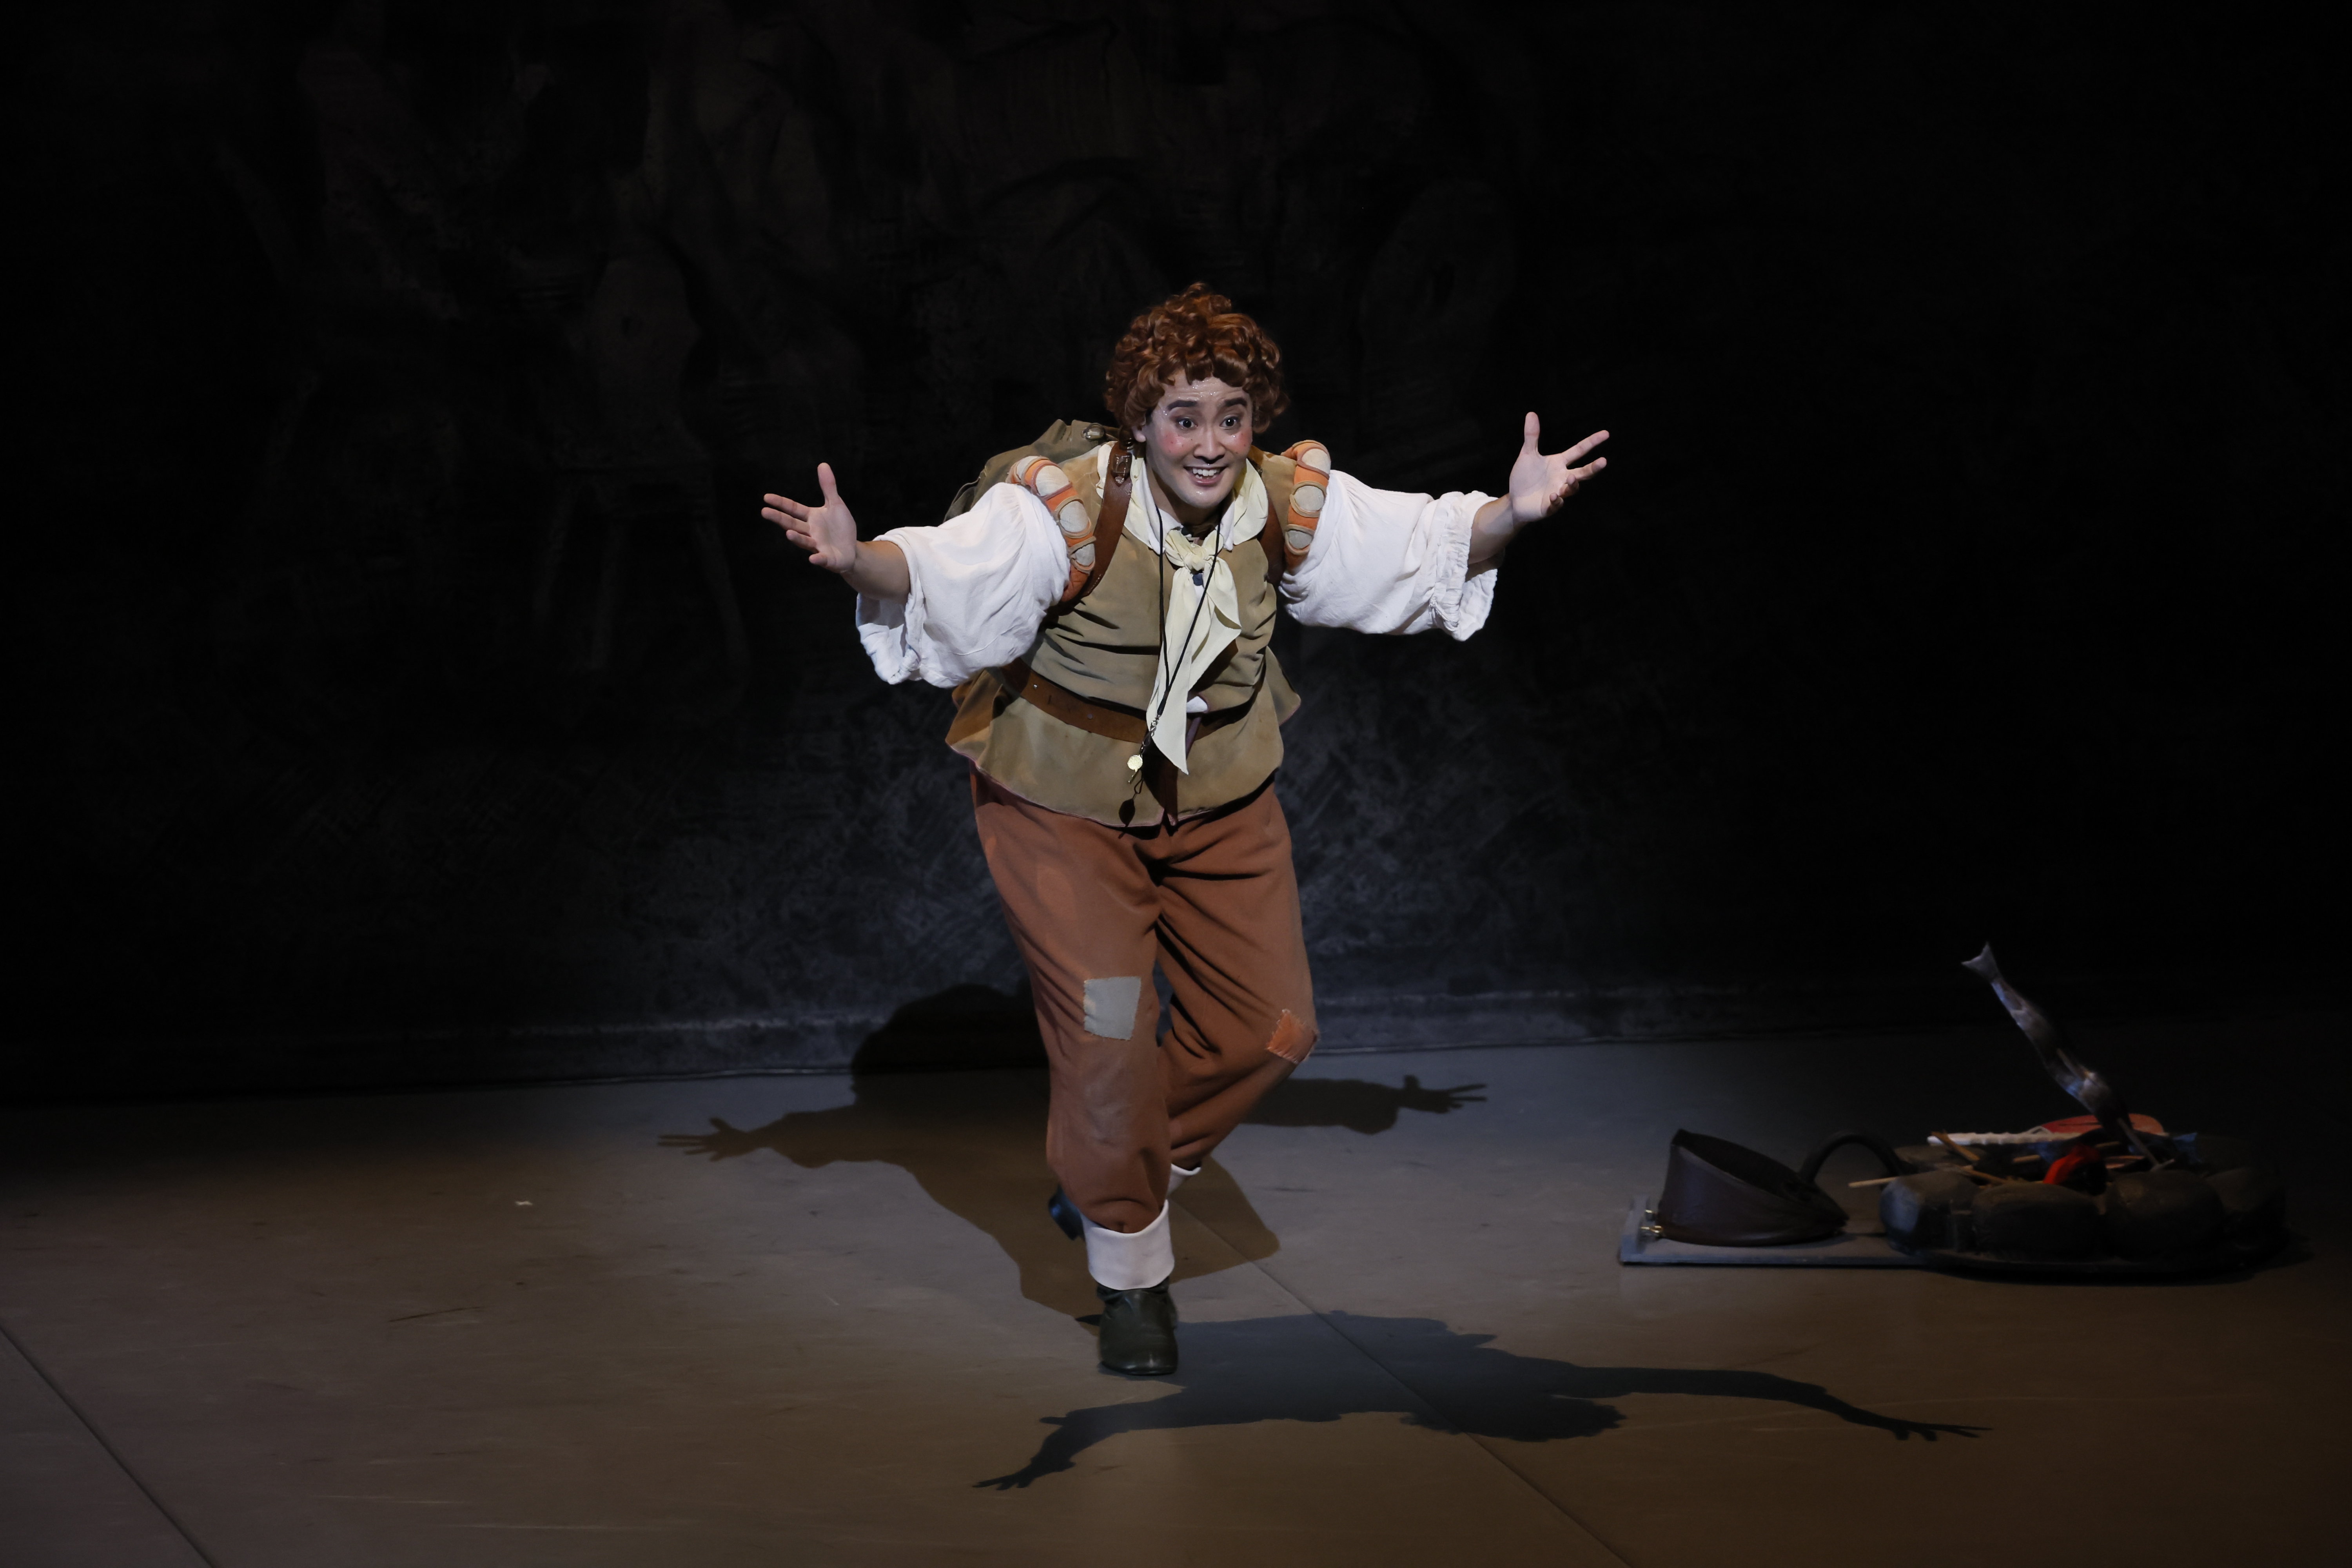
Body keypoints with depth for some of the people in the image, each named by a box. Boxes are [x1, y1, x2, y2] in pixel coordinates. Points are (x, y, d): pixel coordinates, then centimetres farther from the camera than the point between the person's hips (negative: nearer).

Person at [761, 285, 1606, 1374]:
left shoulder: (1289, 506, -11)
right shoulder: (1061, 511, -27)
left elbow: (1424, 547, 1)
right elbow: (946, 572, -40)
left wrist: (1509, 515, -17)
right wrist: (859, 560, -60)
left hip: (1219, 801, 5)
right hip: (1063, 805, -5)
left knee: (1268, 1027, 7)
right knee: (1109, 1031, -13)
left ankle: (1112, 1178, 32)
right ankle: (1130, 1272, 11)